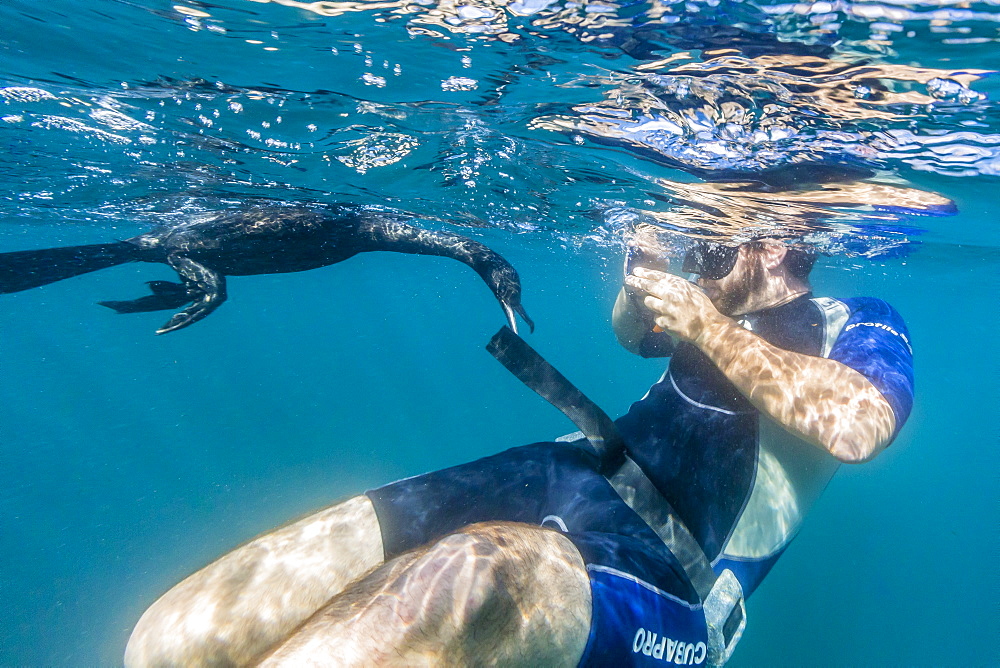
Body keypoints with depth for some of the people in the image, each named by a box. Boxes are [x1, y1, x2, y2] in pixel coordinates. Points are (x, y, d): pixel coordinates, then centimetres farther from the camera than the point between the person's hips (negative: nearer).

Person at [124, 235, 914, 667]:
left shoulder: (861, 327, 8)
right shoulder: (732, 312, 22)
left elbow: (858, 424, -15)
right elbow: (631, 331, 38)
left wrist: (708, 327, -9)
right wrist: (642, 269, 16)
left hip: (662, 566, -4)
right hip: (560, 475, 5)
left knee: (478, 580, -44)